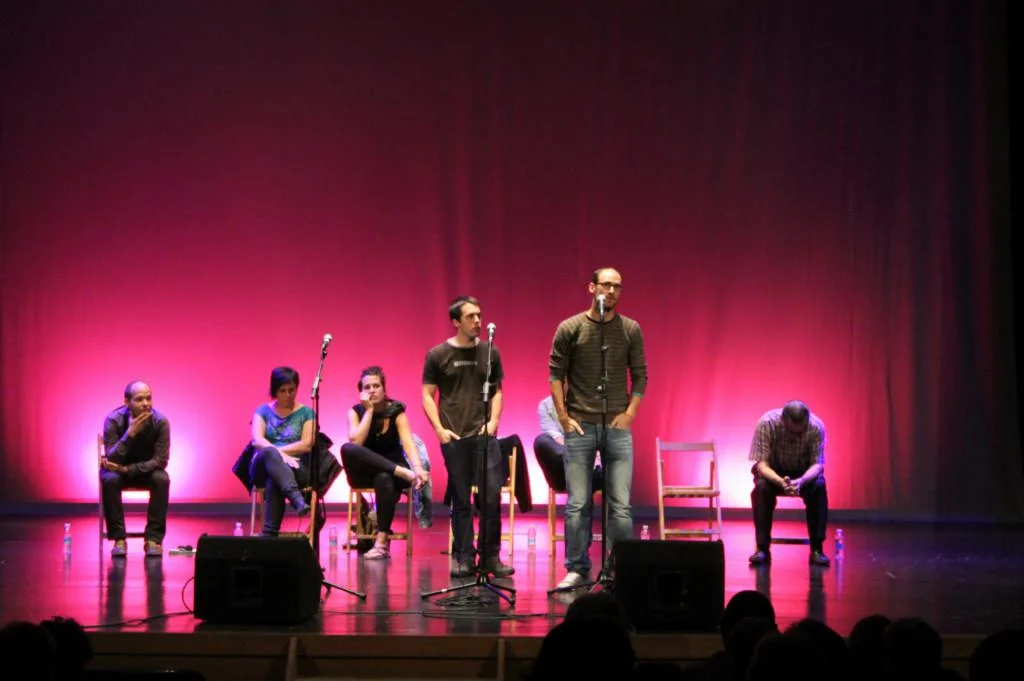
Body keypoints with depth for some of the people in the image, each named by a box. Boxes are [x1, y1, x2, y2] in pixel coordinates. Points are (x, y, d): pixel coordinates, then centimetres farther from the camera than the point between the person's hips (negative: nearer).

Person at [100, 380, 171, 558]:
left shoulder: (160, 421, -20)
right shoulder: (113, 420, -22)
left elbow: (161, 460, -20)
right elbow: (111, 459, -28)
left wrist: (127, 469, -30)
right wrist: (130, 433, -41)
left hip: (146, 470, 1)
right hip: (118, 468, -1)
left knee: (162, 479, -31)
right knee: (109, 480, -33)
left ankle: (153, 539, -22)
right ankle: (119, 539, -24)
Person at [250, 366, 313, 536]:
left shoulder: (306, 413, 12)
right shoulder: (263, 411, 13)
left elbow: (306, 445, -2)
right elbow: (257, 440, -4)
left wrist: (275, 451, -8)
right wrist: (279, 454, -23)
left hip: (296, 468, -1)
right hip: (263, 466, 1)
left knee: (274, 481, -38)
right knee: (270, 454, -38)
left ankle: (269, 534, -44)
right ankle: (296, 498, -59)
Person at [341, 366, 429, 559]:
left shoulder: (396, 411, -5)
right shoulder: (356, 412, -3)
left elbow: (408, 444, -20)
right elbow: (356, 442, -20)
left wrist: (418, 468, -39)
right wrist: (369, 410, -20)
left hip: (390, 472, -1)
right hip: (364, 473, 1)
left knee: (384, 479, -39)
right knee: (347, 449, -32)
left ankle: (382, 541, -39)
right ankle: (404, 472, -36)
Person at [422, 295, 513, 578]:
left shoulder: (490, 352, 9)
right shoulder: (438, 355, 2)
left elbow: (496, 391, 16)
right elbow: (427, 395, 4)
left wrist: (493, 421, 1)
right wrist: (439, 429, -5)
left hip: (485, 435, 2)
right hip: (454, 437, -1)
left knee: (492, 495, -6)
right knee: (460, 500, 3)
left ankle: (491, 557, 4)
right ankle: (463, 559, 10)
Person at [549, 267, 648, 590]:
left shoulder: (630, 330, 4)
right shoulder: (570, 329, 0)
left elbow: (639, 376, 8)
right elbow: (556, 374, 2)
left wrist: (630, 412, -3)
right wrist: (563, 416, -5)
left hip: (617, 426, 1)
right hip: (579, 426, -1)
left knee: (621, 505, 0)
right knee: (577, 504, 2)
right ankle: (577, 569, 10)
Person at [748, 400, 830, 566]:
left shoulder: (817, 426, -26)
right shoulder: (767, 423, -30)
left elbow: (818, 464, -24)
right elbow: (761, 464, -29)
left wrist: (801, 481, -46)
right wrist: (781, 481, -49)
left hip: (804, 472, 1)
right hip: (772, 471, -1)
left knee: (819, 488, -31)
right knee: (761, 487, -34)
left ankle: (817, 549, -22)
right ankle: (762, 548, -25)